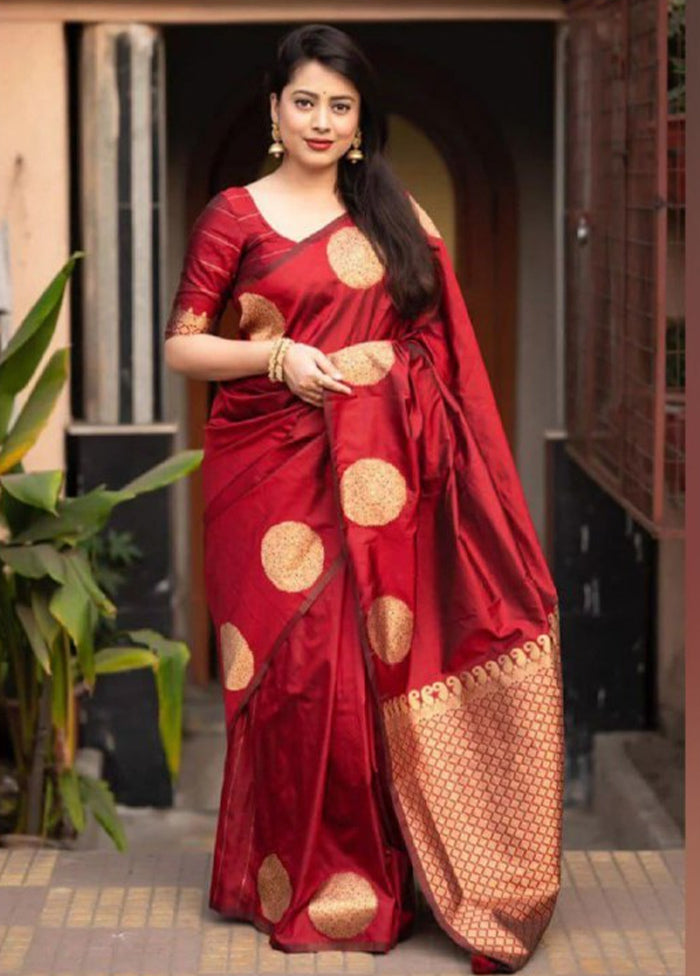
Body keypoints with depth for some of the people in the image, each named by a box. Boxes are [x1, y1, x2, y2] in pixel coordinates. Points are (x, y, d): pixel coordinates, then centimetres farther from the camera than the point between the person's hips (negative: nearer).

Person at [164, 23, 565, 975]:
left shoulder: (395, 211, 12)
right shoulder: (235, 215, 3)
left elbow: (440, 339, 13)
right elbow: (181, 346, 1)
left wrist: (456, 455, 4)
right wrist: (278, 355, -14)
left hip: (384, 472, 3)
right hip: (277, 466, -2)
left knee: (386, 659, 1)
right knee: (296, 664, -2)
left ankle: (377, 871, 14)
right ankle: (297, 875, 13)